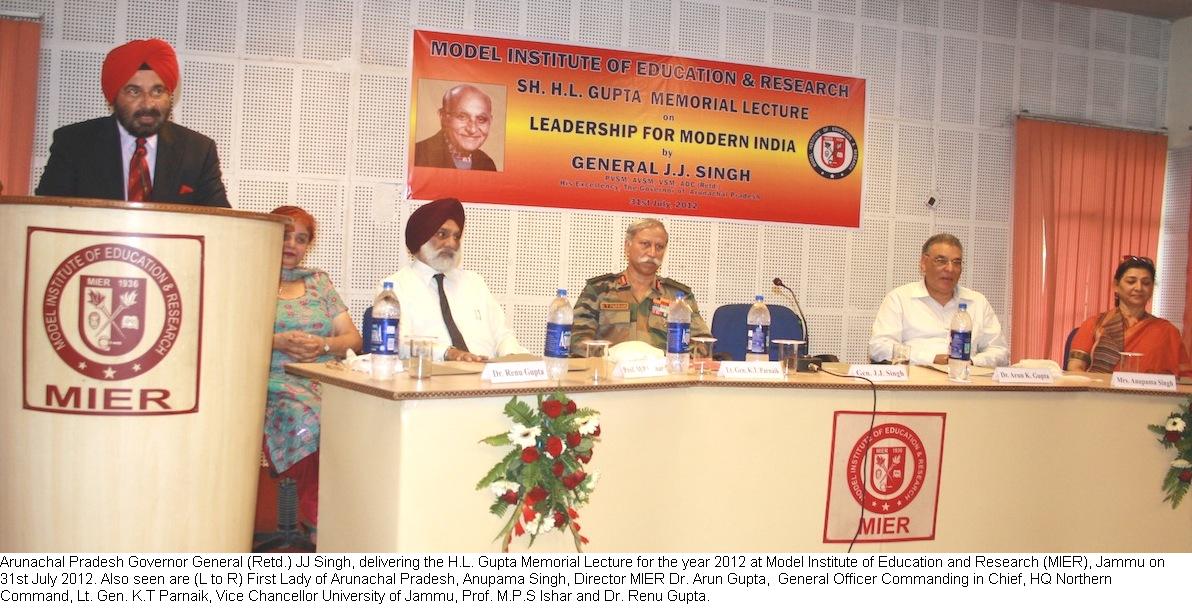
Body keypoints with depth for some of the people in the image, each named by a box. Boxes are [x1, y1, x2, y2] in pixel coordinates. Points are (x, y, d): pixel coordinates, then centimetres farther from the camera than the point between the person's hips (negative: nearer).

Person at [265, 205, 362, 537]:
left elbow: (353, 338, 18)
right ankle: (318, 521, -27)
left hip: (327, 381, 3)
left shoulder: (318, 281, 24)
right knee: (309, 421, -37)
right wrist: (277, 342, -12)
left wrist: (324, 344, -3)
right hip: (275, 382, -3)